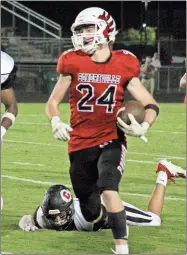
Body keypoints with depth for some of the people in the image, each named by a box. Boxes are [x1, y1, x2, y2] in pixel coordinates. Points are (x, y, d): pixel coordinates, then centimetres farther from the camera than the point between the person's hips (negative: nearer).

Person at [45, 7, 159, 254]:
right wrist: (56, 122, -18)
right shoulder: (73, 63, -3)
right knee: (91, 215, 8)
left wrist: (143, 127, -18)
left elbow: (151, 105, 3)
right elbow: (53, 102, 4)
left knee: (108, 190, -30)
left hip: (111, 141, -2)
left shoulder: (124, 66, -3)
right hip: (81, 144, 2)